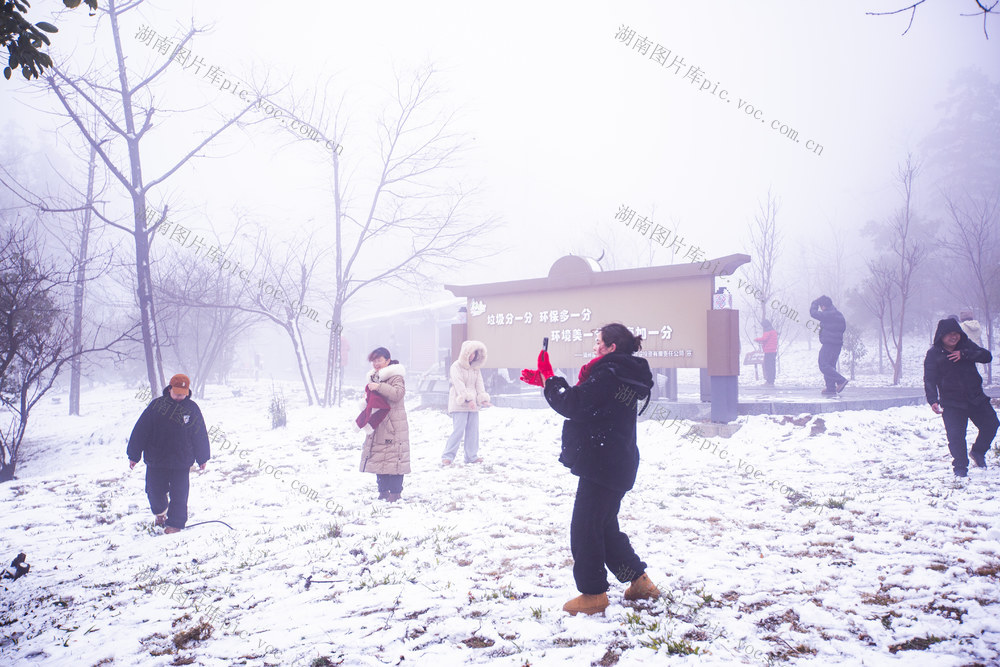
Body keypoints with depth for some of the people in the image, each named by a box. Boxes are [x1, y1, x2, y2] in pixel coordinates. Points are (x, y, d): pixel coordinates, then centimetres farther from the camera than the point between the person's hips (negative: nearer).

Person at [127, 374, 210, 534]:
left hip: (181, 462, 0)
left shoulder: (192, 408, 0)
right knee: (155, 492, 10)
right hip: (156, 461, 1)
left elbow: (200, 435, 8)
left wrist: (202, 458, 12)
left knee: (179, 495, -2)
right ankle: (160, 511, 41)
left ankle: (174, 524, 11)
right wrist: (134, 455, 0)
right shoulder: (156, 405, -3)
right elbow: (140, 430, 0)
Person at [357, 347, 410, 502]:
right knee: (378, 456, 9)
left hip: (393, 426, -8)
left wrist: (379, 386, -29)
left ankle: (395, 491, 1)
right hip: (377, 424, 8)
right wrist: (366, 399, 4)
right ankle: (383, 489, 19)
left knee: (393, 456, -7)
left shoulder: (395, 376, -8)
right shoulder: (374, 377, 18)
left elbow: (398, 393, -25)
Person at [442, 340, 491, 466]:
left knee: (473, 430, 7)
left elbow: (479, 384, 8)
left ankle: (471, 456, 16)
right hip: (459, 404, -6)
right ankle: (447, 456, -6)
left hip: (473, 404, 6)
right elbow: (459, 384, -14)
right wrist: (468, 399, -23)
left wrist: (483, 399, -7)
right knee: (459, 430, -12)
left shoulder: (476, 368, 15)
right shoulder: (456, 366, -4)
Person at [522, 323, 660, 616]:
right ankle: (639, 580, 28)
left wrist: (548, 378, -8)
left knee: (584, 528, 1)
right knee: (605, 526, 20)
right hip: (617, 466, 10)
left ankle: (593, 594, 10)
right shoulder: (624, 375, 14)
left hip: (600, 466, -10)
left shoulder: (608, 374, -18)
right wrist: (546, 381, 15)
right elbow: (584, 400, 19)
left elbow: (572, 405, -20)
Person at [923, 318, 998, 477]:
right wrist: (933, 400, -23)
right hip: (951, 402, -4)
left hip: (975, 397, 4)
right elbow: (929, 380, -10)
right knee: (956, 435, -9)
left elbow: (987, 356, -9)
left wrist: (964, 354, -23)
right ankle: (960, 467, 7)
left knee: (991, 424, 8)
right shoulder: (933, 354, -7)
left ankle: (978, 452, 32)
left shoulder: (966, 345, 3)